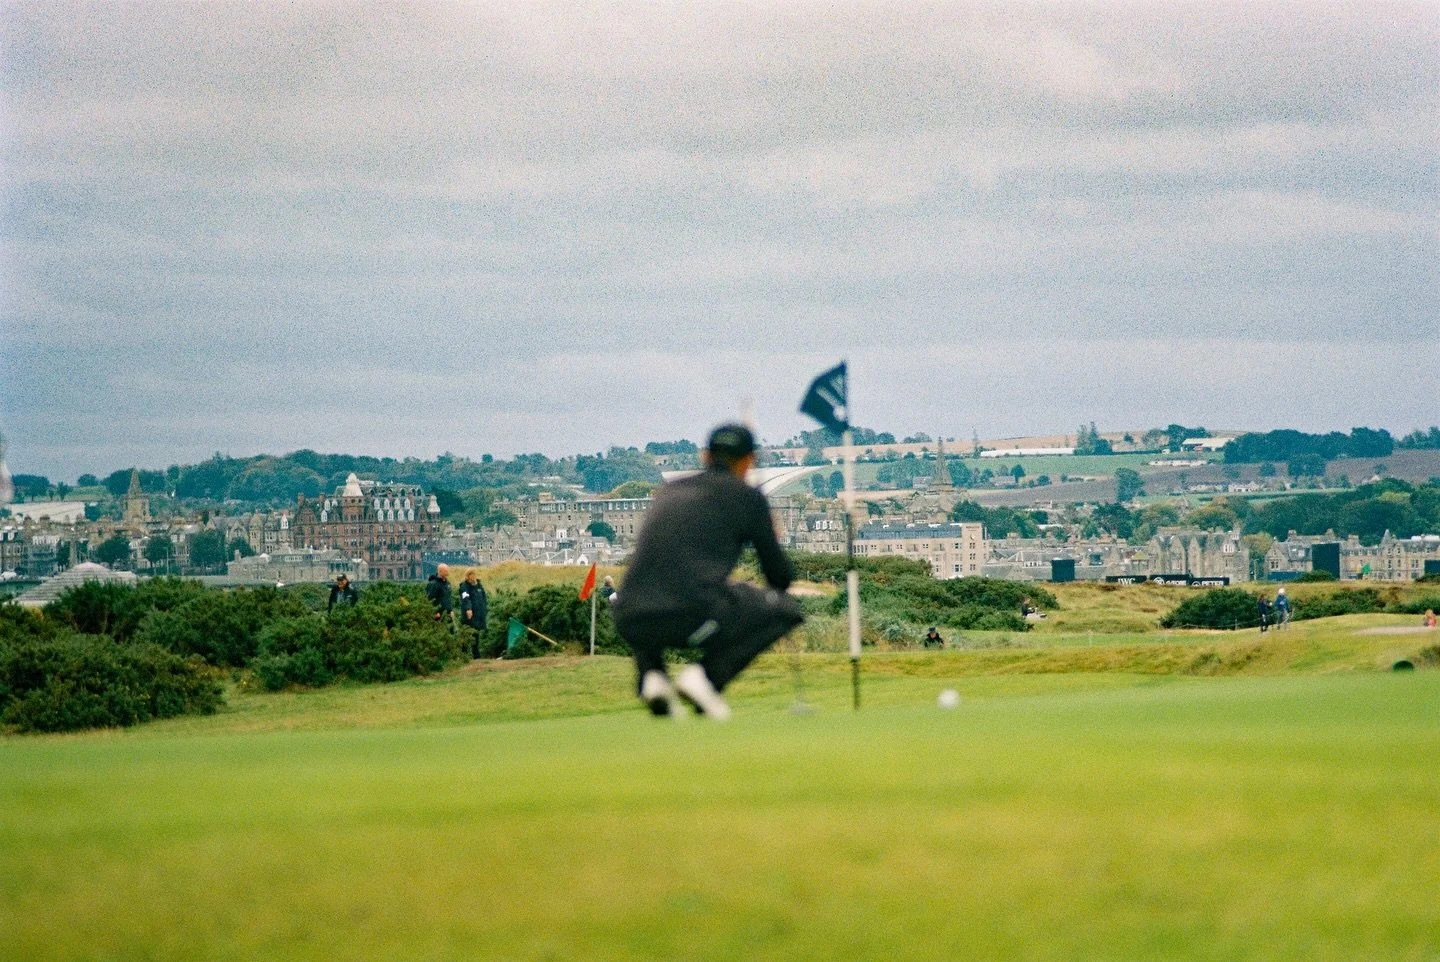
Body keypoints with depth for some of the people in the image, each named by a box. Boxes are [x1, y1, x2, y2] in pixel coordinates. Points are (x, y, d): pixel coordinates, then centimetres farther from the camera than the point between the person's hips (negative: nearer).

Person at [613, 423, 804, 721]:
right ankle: (708, 673, -3)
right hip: (692, 615, -5)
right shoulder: (746, 496, 11)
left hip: (630, 624, 5)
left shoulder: (668, 491, 26)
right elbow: (780, 574, 17)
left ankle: (651, 674, 12)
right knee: (786, 608, 16)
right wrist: (781, 582, 41)